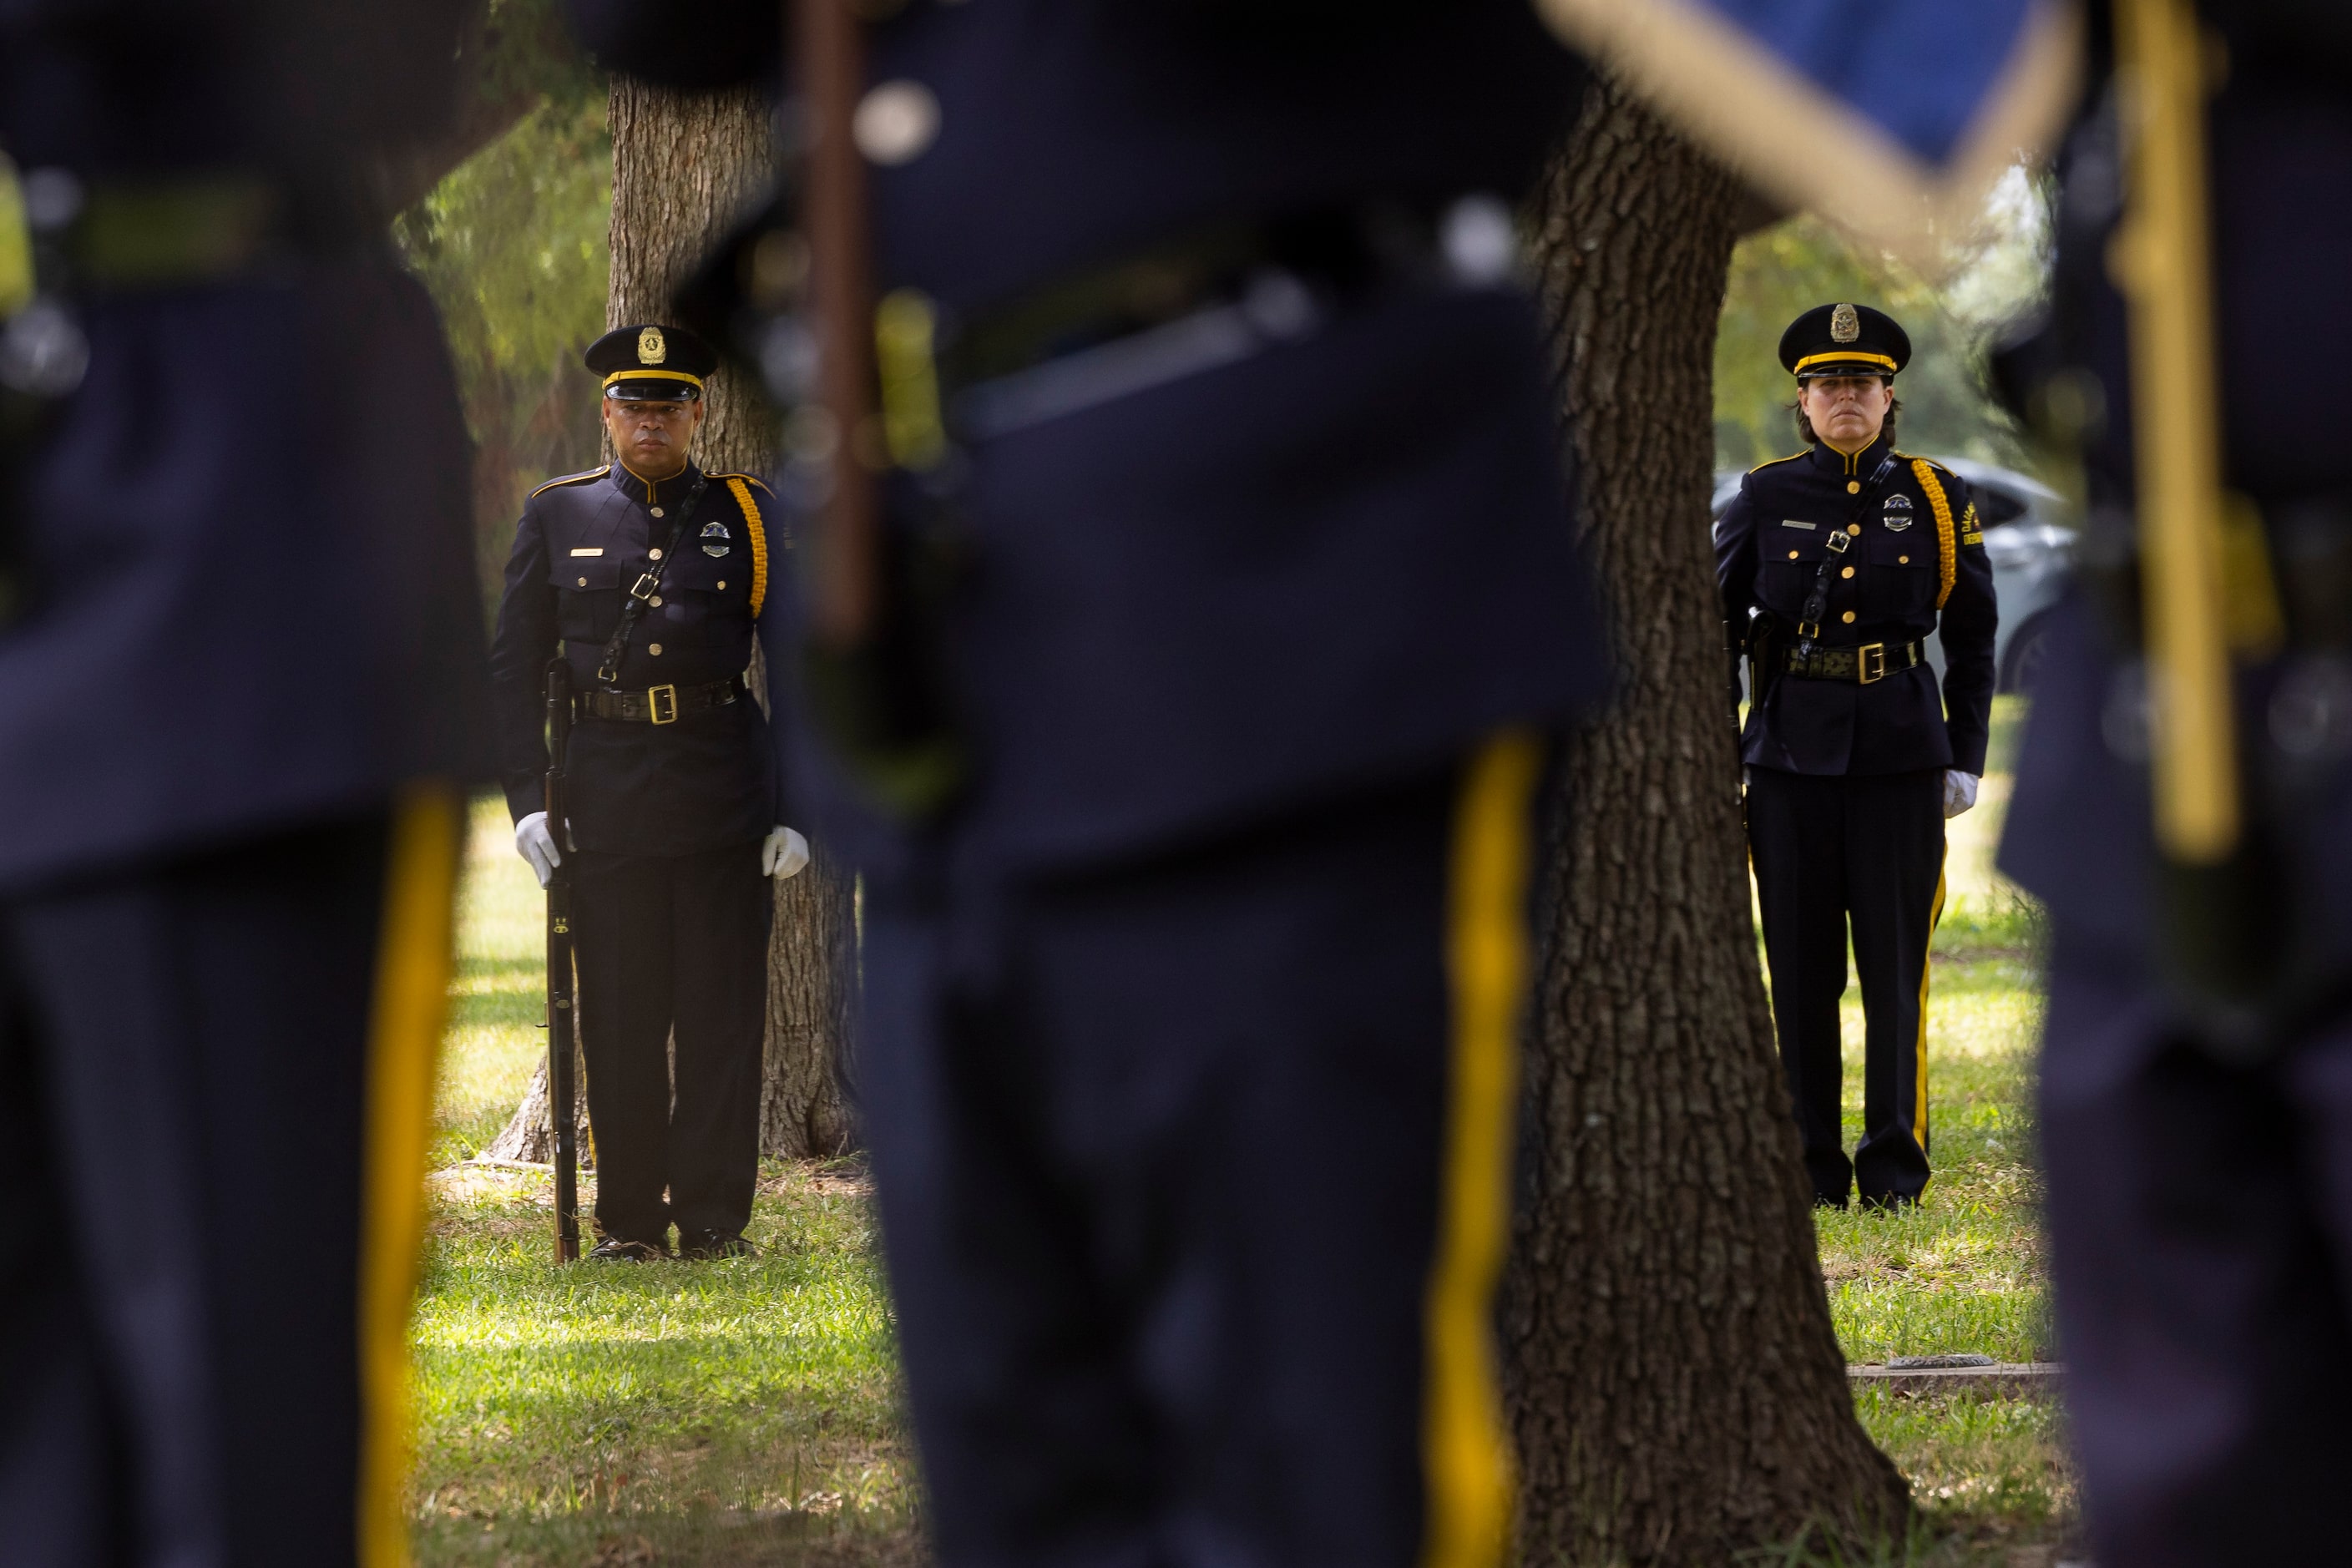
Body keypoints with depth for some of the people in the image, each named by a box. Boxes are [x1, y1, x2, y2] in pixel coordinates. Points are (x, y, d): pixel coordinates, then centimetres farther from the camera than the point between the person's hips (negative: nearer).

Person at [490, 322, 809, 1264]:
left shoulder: (748, 515, 7)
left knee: (723, 1018, 0)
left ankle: (714, 1220, 6)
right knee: (620, 1021, 2)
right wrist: (528, 798, -2)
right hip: (606, 809, 0)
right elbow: (513, 667, 8)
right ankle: (628, 1222, 10)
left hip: (724, 799, 0)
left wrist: (796, 808, 0)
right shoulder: (557, 518, 8)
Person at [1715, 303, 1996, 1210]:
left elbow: (1972, 638, 9)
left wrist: (1966, 759, 2)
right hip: (1791, 754, 1)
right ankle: (1813, 1167, 9)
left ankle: (1895, 1167, 7)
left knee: (1894, 964, -1)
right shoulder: (1766, 501, 3)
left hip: (1900, 759, -1)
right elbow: (1714, 624, 8)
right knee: (1802, 967, 2)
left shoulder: (1936, 501, 4)